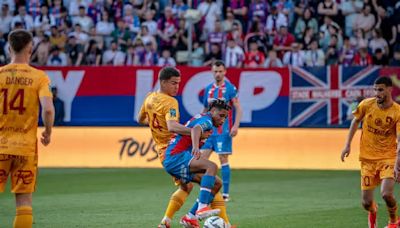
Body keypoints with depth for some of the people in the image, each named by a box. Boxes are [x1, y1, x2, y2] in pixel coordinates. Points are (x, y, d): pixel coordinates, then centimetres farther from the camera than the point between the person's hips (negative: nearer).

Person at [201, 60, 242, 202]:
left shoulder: (230, 88, -4)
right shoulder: (208, 89, 12)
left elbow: (238, 109, -7)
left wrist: (236, 126, -18)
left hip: (224, 130, -6)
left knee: (223, 159, -5)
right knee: (202, 158, -1)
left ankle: (225, 193, 0)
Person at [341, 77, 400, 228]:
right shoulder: (366, 105, -6)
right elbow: (356, 121, 14)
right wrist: (347, 145, 10)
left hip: (388, 157, -2)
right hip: (367, 158, 2)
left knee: (386, 194, -24)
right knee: (366, 202, -1)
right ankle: (372, 212, 40)